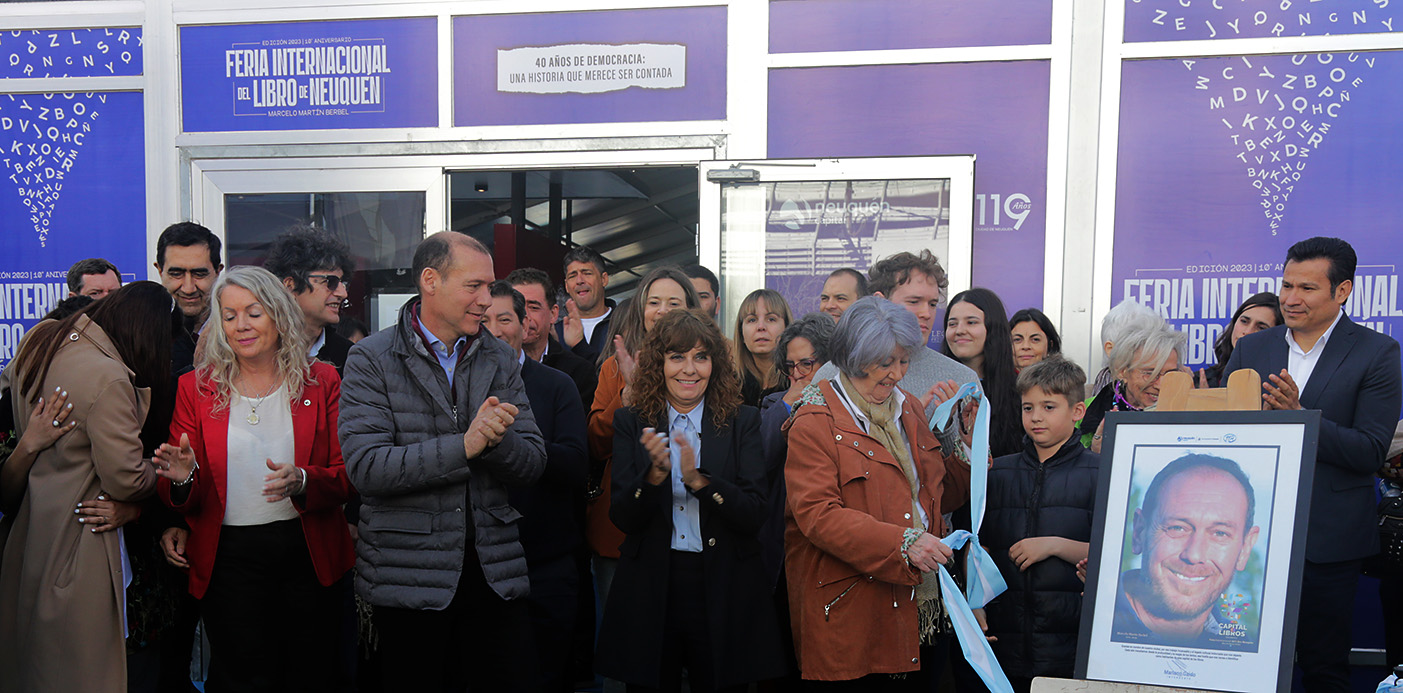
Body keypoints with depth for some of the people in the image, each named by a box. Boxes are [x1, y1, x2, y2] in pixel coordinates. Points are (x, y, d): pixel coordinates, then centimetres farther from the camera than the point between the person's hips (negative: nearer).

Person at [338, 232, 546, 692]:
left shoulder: (500, 360, 8)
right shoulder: (372, 359, -4)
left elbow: (532, 465, 3)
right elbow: (366, 467, -16)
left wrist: (497, 439, -18)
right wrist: (464, 446, -23)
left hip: (495, 571, 4)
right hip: (407, 577, -3)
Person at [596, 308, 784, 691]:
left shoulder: (742, 422, 0)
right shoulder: (631, 423, 2)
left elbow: (755, 514, -9)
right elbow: (623, 518, -5)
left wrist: (698, 480, -24)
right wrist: (655, 473, -24)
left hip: (724, 591, 0)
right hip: (649, 591, 1)